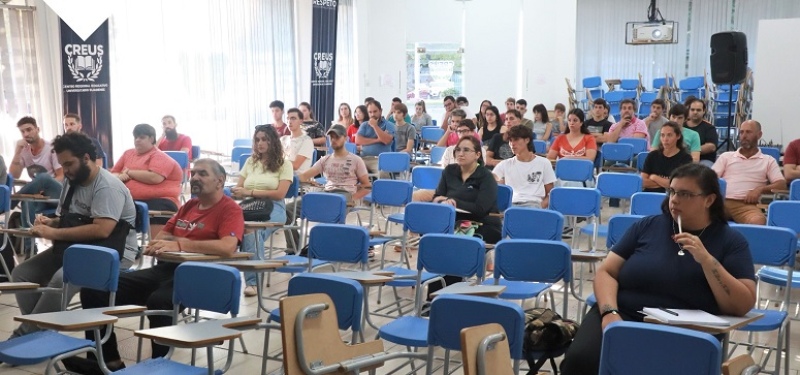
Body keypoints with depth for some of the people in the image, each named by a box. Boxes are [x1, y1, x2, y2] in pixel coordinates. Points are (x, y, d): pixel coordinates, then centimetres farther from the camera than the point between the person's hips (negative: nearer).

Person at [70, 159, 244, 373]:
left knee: (158, 300, -40)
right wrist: (158, 244, 4)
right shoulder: (189, 205, 23)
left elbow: (228, 247, -22)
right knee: (94, 290, -4)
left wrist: (180, 244, -23)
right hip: (165, 269, 8)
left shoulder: (229, 209, -3)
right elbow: (164, 235, 30)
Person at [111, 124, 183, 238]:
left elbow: (154, 178, -18)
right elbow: (113, 174, 26)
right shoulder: (128, 153, 22)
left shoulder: (159, 156, 0)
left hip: (158, 200, -6)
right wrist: (119, 176, -1)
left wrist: (129, 172, -3)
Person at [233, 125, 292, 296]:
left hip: (273, 208, -3)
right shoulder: (250, 162, 23)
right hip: (248, 206, 3)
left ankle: (252, 281, -37)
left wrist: (250, 192, -8)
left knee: (253, 230, -39)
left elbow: (280, 194, -2)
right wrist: (237, 193, -8)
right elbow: (237, 190, 18)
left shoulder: (284, 164, 9)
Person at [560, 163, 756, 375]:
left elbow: (743, 306, -3)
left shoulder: (731, 241, 6)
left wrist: (706, 259, -14)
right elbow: (606, 272, 8)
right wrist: (610, 312, -11)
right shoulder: (647, 226, 12)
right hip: (624, 315, 2)